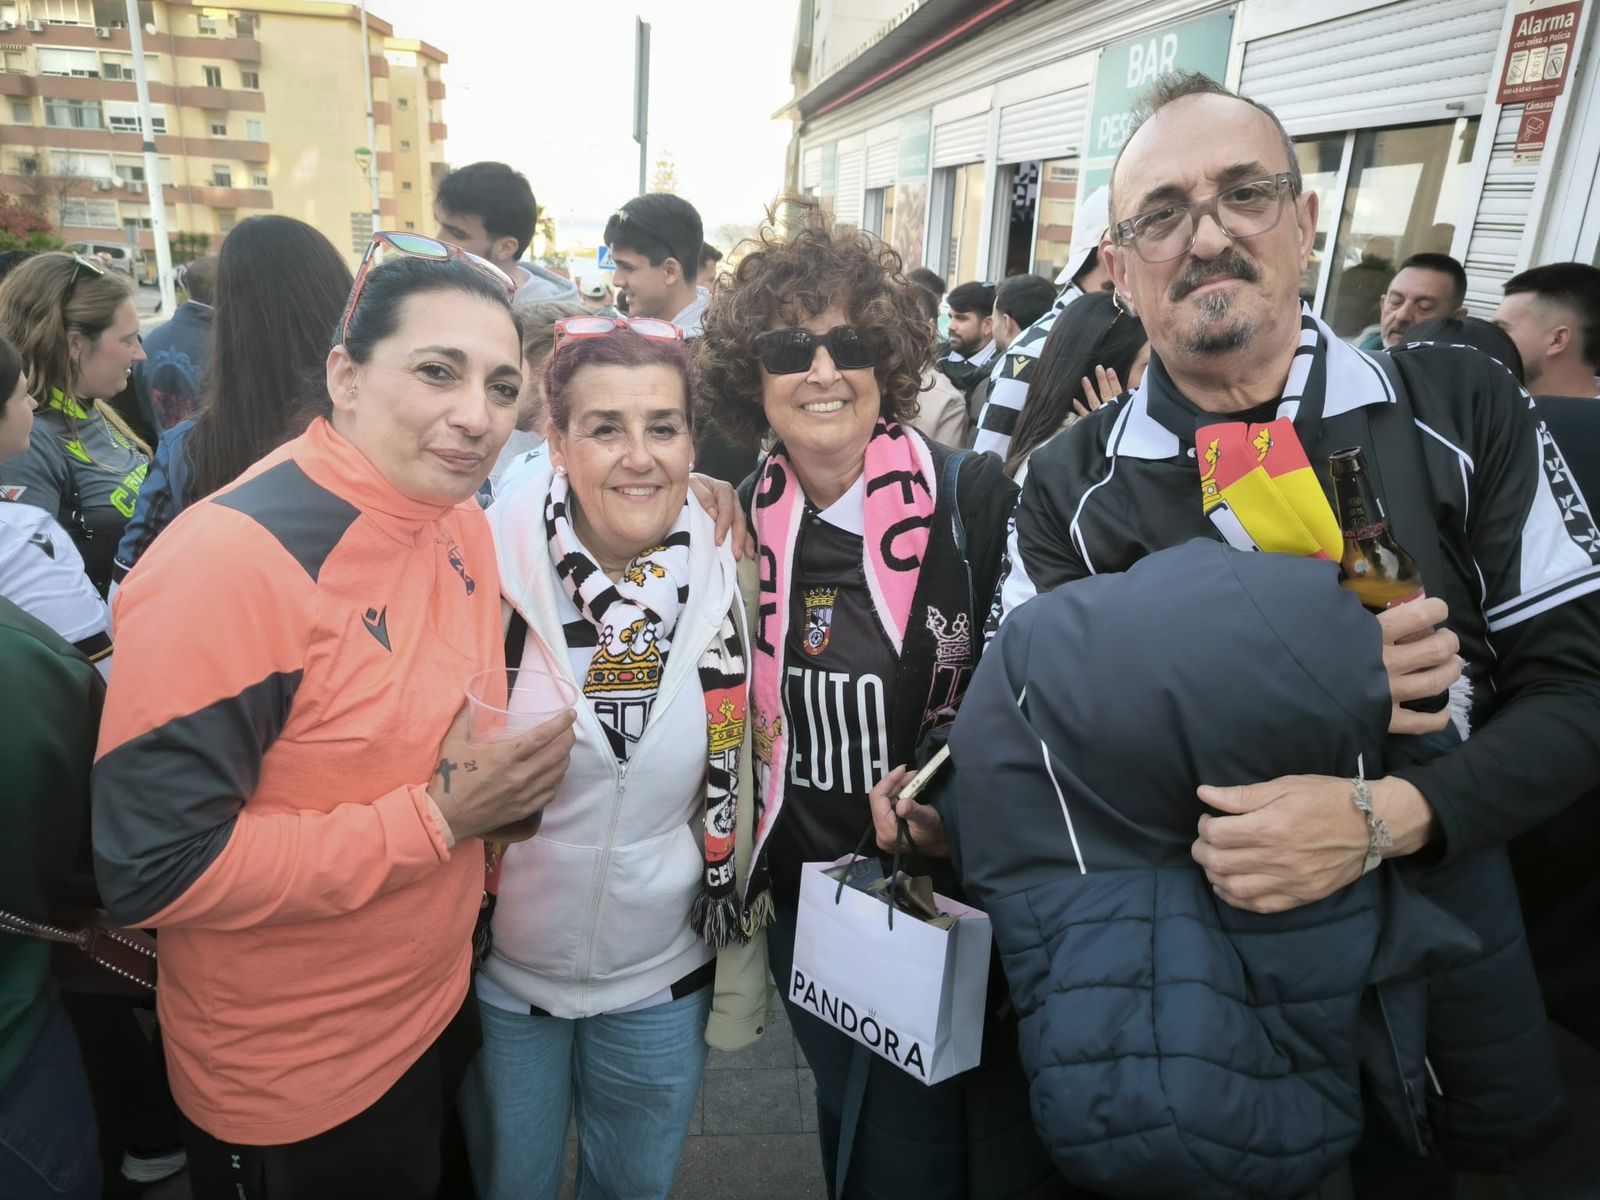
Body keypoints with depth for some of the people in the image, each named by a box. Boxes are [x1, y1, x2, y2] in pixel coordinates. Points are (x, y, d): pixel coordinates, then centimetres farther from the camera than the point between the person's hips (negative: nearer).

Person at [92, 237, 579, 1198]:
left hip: (443, 1003, 7)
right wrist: (438, 818, -27)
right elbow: (155, 868, -27)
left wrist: (507, 775, -6)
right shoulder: (228, 560, -27)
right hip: (289, 1091, -6)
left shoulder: (462, 523, -4)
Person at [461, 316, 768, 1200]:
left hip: (663, 974, 2)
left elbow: (737, 788, 0)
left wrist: (740, 961, 7)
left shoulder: (724, 579, -11)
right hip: (501, 968, -1)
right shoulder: (487, 567, -18)